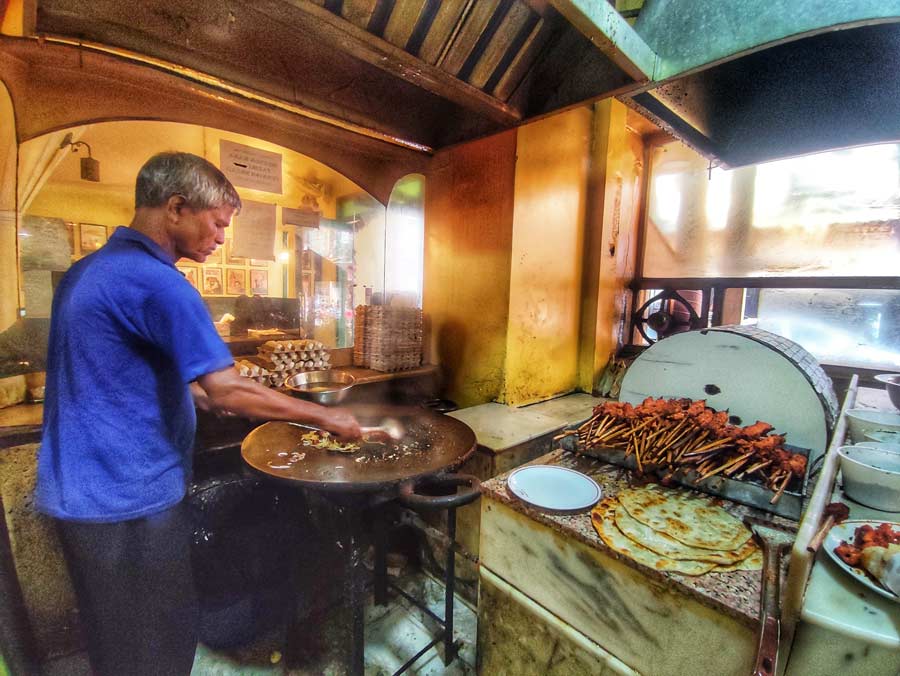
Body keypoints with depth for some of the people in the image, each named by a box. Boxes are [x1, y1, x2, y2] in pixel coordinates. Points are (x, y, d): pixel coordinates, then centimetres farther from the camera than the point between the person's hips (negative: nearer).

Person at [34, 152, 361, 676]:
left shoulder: (89, 271, 9)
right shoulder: (155, 282, -22)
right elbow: (227, 389, -27)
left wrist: (198, 394, 11)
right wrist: (325, 417, -18)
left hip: (83, 490, 9)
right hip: (129, 499, -9)